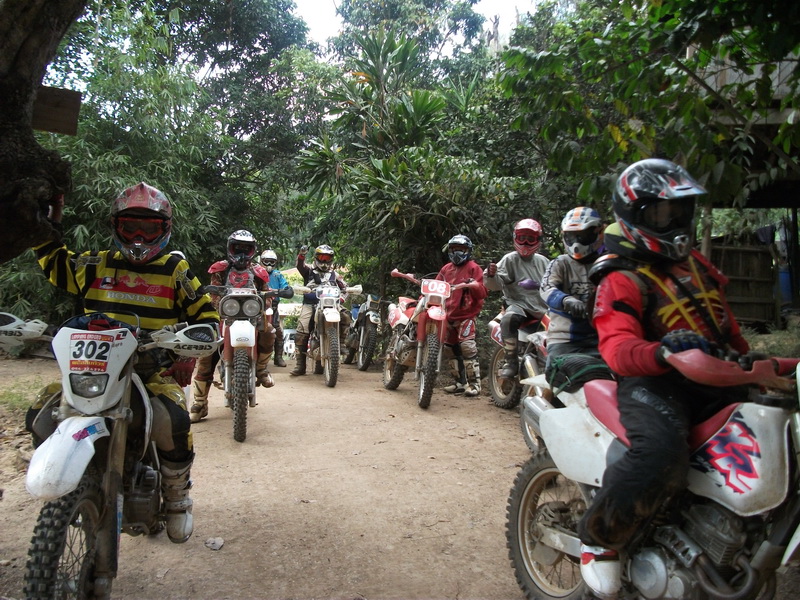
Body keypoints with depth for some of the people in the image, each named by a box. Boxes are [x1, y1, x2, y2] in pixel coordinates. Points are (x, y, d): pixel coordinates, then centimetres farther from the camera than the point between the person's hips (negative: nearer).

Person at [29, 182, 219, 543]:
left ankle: (177, 497, -3)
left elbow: (205, 314, 3)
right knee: (40, 416, -11)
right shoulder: (97, 265, 12)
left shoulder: (176, 270, 5)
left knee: (173, 422, -31)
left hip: (155, 368, -3)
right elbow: (51, 261, 24)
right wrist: (52, 215, 15)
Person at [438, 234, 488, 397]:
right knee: (451, 349, 10)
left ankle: (474, 384, -13)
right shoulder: (446, 269, 17)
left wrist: (473, 285, -26)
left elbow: (483, 292, -6)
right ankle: (460, 382, 20)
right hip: (449, 315, 7)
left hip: (467, 314, -7)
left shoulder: (473, 268, 0)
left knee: (467, 347, -18)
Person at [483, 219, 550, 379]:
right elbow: (497, 284, -11)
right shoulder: (510, 260, 0)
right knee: (509, 319, -37)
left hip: (542, 307, 6)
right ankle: (511, 361, -26)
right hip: (519, 304, -6)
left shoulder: (543, 261, 16)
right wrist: (491, 275, -33)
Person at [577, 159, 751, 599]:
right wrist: (661, 352, -42)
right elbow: (617, 348, -23)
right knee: (661, 452, -36)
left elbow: (724, 319, 33)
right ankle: (598, 538, -10)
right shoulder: (621, 281, -8)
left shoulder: (696, 264, 19)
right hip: (653, 381, -8)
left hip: (714, 379, 8)